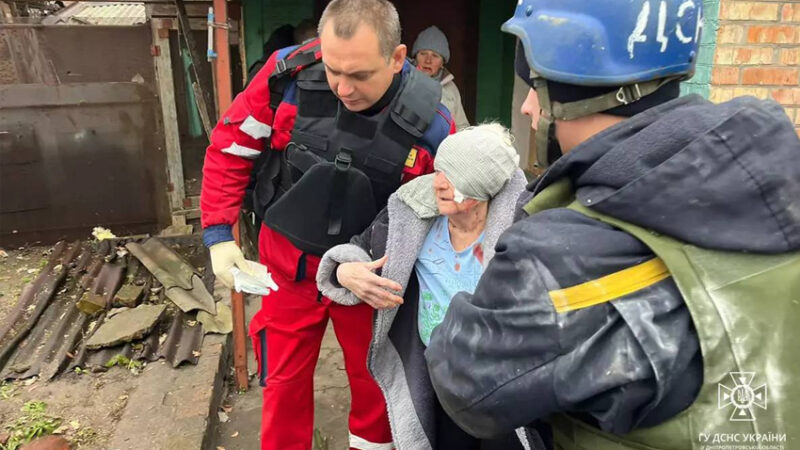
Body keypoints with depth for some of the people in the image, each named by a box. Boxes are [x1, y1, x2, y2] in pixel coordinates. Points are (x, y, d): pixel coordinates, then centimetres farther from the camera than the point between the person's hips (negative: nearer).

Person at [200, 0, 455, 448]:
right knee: (284, 382, 16)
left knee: (375, 382, 18)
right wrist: (219, 234, -9)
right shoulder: (289, 74, -20)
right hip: (289, 261, 1)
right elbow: (230, 146, -5)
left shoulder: (431, 124, -21)